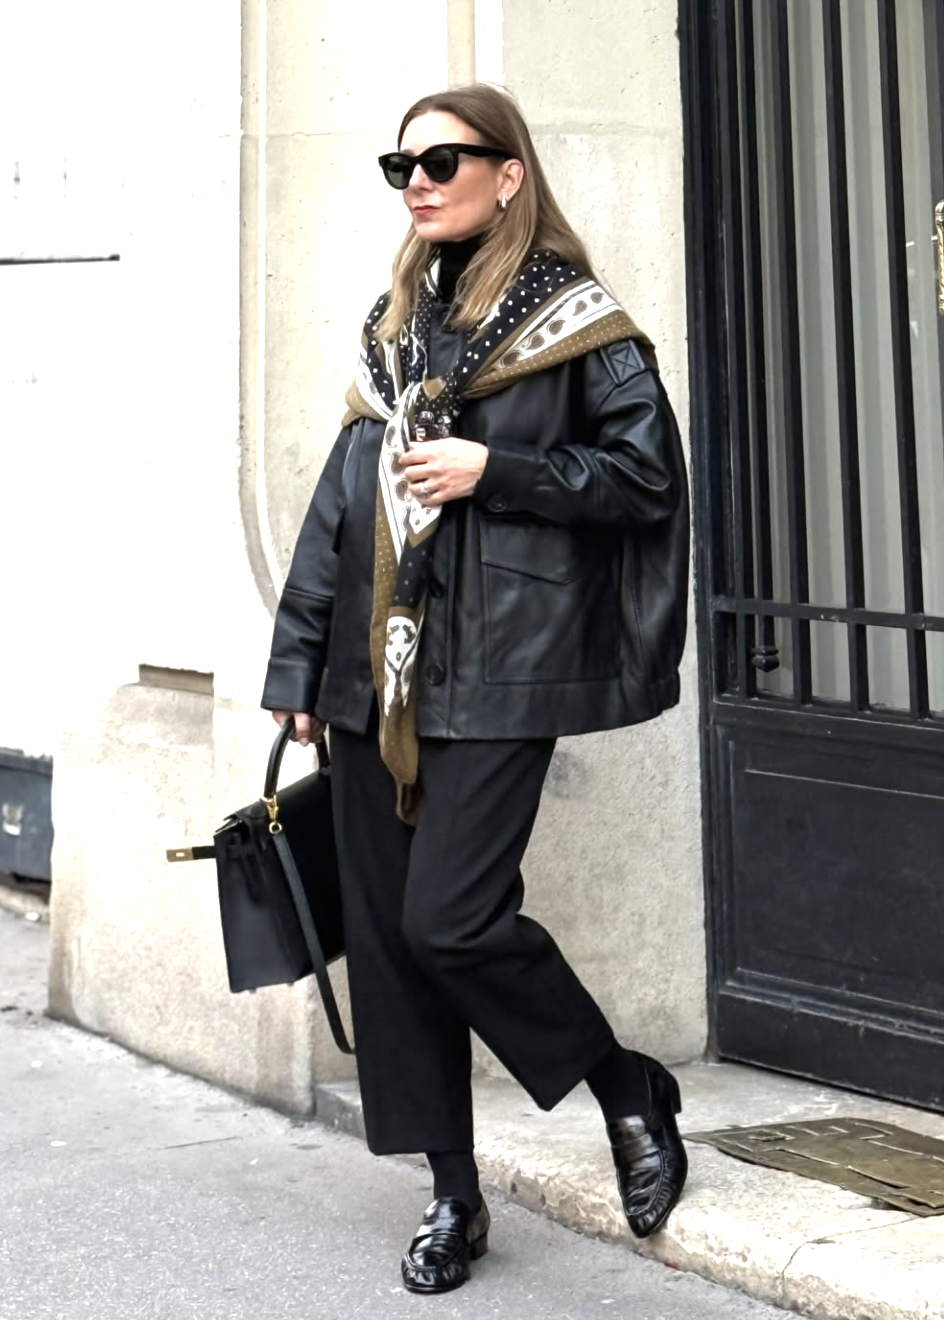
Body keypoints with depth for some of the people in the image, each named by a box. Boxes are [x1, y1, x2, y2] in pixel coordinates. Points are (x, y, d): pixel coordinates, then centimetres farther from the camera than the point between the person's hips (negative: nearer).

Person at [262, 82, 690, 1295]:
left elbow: (646, 474, -5)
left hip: (497, 672, -6)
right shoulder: (394, 326, 17)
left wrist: (492, 469, -12)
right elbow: (340, 500, 16)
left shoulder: (570, 318, -1)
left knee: (451, 918, -14)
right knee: (384, 933, 5)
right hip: (378, 674, 7)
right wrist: (299, 662, 13)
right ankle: (453, 1193, 17)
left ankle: (630, 1094, 12)